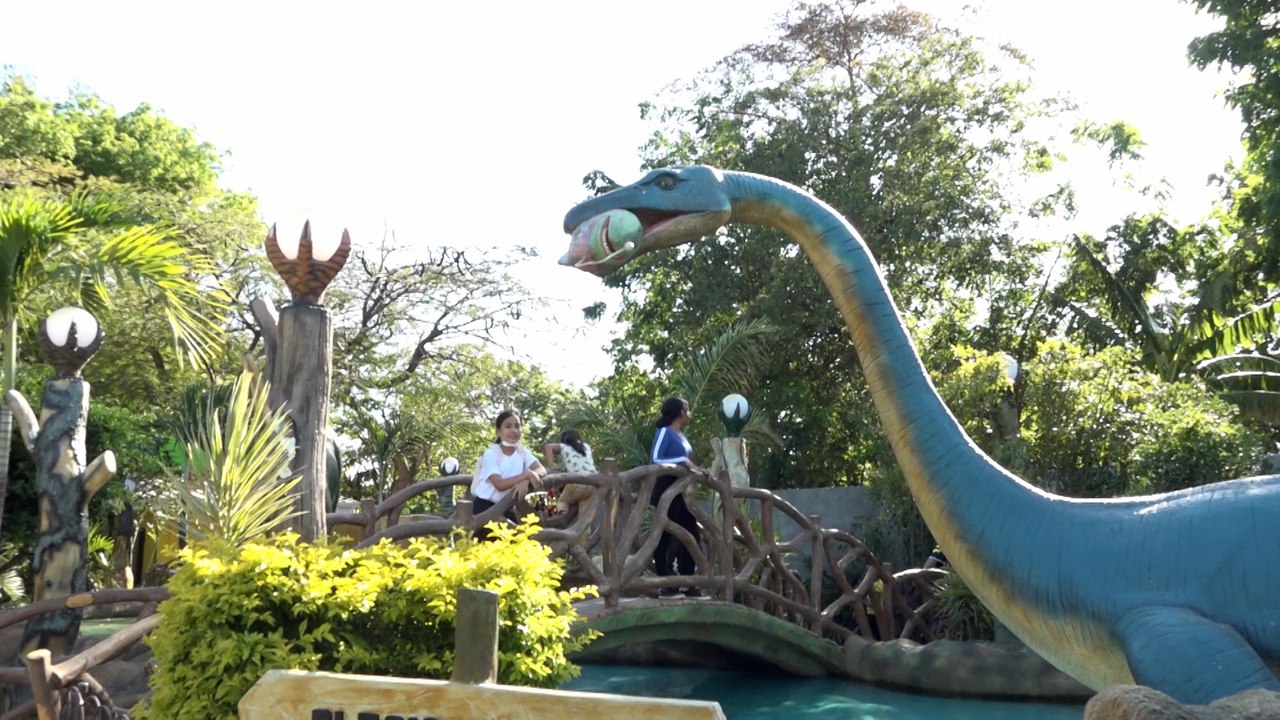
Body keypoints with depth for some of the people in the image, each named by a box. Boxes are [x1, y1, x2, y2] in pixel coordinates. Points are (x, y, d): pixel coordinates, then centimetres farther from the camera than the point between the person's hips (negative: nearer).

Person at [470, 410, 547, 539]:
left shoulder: (522, 451, 1)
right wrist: (527, 474, -32)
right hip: (484, 506, -6)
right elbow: (500, 484, -27)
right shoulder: (491, 454, -16)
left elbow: (542, 470, -14)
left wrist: (525, 481, -33)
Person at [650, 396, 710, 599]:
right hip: (667, 491, -9)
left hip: (682, 492, 9)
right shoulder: (664, 432, -8)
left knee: (691, 536, 9)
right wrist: (683, 461, -19)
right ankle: (665, 585, 0)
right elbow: (654, 460, -17)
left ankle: (687, 585, 15)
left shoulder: (681, 436, 15)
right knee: (665, 537, -4)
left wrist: (697, 470, 5)